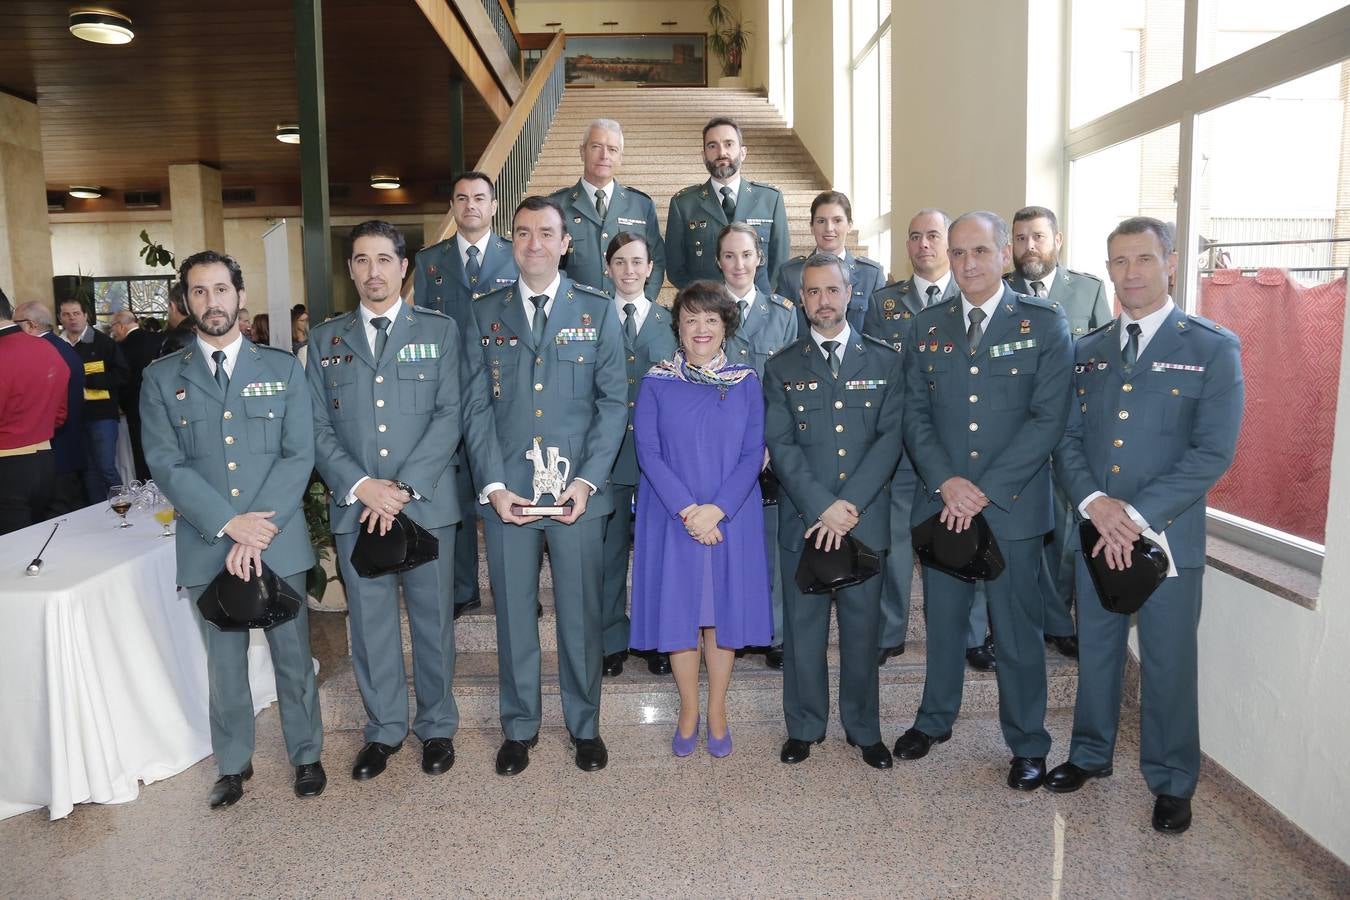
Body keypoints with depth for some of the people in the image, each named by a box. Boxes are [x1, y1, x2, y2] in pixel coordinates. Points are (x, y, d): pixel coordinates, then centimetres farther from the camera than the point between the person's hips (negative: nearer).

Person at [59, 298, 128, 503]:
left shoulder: (104, 343, -2)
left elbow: (121, 375, -7)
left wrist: (86, 379, -13)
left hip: (101, 414, -3)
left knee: (106, 468, -6)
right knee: (89, 469, 11)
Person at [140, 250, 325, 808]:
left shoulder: (282, 369, 4)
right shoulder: (162, 378, 5)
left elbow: (299, 456, -4)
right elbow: (165, 464, -3)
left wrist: (259, 531, -13)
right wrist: (228, 523, -15)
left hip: (279, 541, 0)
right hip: (207, 546, 1)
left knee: (292, 654, 10)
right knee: (224, 662, 13)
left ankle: (306, 754, 28)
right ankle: (233, 763, 30)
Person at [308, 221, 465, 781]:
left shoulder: (440, 331, 4)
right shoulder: (325, 340, 11)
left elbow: (449, 415, -5)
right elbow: (318, 426, 5)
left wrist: (404, 487, -14)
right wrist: (359, 485, -11)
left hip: (426, 502, -2)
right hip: (354, 506, 2)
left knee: (433, 620, 7)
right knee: (370, 624, 10)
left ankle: (437, 726, 25)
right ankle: (384, 729, 27)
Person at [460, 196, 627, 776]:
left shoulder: (598, 311, 5)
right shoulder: (485, 314, 9)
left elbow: (614, 401, 0)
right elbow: (476, 406, 4)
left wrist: (587, 480, -10)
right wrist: (492, 484, -7)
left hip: (578, 490, -1)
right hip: (505, 491, 1)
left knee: (580, 613, 7)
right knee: (513, 613, 9)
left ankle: (585, 726, 26)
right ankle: (519, 727, 27)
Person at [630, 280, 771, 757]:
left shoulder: (746, 382, 4)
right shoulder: (656, 382, 1)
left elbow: (753, 453, -2)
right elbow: (647, 451, -5)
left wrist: (717, 509, -15)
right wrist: (686, 509, -15)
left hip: (731, 517, 1)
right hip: (672, 517, 0)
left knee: (725, 610, 7)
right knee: (678, 611, 5)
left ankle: (717, 710, 24)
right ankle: (688, 710, 23)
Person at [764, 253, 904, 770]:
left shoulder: (884, 362, 8)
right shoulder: (782, 369, 7)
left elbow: (891, 438, -2)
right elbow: (781, 446, -2)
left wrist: (849, 504, -12)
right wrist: (822, 507, -14)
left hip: (866, 518, 0)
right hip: (803, 518, 0)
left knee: (863, 625, 8)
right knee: (803, 625, 7)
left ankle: (863, 728, 25)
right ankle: (804, 726, 23)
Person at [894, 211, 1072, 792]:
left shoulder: (1044, 324, -3)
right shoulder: (928, 325, 7)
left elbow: (1048, 418, -10)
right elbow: (915, 412, 4)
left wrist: (986, 490, -15)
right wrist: (946, 482, -11)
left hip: (1012, 505, -3)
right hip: (940, 501, 3)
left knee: (1017, 631, 7)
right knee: (943, 619, 16)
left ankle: (1028, 745, 26)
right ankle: (935, 719, 36)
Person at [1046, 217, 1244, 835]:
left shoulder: (1212, 349, -5)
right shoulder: (1086, 351, 8)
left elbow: (1213, 452, -12)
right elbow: (1066, 437, 4)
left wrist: (1138, 516, -19)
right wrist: (1094, 501, -14)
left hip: (1170, 536, -3)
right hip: (1095, 532, 4)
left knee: (1169, 664, 8)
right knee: (1095, 650, 16)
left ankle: (1171, 782, 28)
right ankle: (1090, 754, 36)